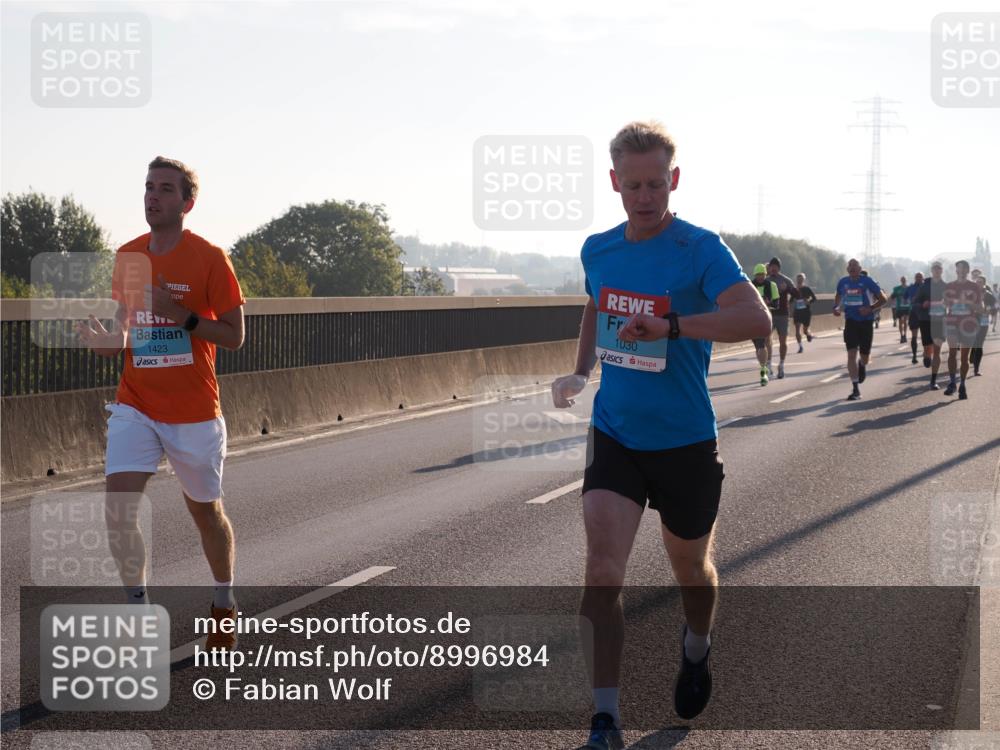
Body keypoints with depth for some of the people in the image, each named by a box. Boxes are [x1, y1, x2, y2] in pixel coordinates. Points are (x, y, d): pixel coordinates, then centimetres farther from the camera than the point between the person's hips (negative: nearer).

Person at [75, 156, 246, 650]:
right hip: (135, 405, 3)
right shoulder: (127, 257, 5)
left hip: (194, 411, -3)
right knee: (118, 507, -13)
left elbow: (234, 335, -8)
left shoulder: (209, 258, -9)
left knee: (206, 511, 11)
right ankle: (137, 607, 1)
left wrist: (181, 315, -22)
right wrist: (105, 341, -8)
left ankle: (224, 602, 34)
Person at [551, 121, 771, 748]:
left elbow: (758, 319, -30)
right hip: (613, 436, 3)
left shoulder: (700, 249, -15)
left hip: (685, 443, -3)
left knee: (691, 568, 17)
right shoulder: (597, 250, 3)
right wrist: (580, 373, 10)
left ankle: (697, 649, 50)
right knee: (603, 570, -13)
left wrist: (670, 326, -40)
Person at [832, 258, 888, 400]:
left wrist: (871, 308, -20)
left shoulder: (867, 282, -9)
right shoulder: (843, 282, 2)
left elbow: (883, 298, -5)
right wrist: (836, 307, 2)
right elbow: (838, 296, 23)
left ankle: (862, 365, 47)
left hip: (866, 321, -2)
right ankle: (855, 389, -8)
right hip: (850, 321, 2)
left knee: (864, 356, 7)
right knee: (851, 354, -10)